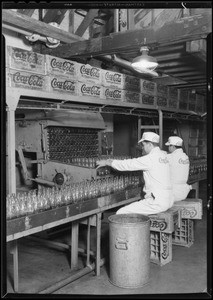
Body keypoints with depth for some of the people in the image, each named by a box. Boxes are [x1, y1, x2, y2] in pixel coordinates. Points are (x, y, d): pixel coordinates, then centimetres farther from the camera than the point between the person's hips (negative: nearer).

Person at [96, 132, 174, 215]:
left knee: (121, 213, -7)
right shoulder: (163, 154, 9)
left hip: (157, 202, -10)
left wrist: (107, 162, 1)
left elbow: (128, 164, -11)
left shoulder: (150, 158, -16)